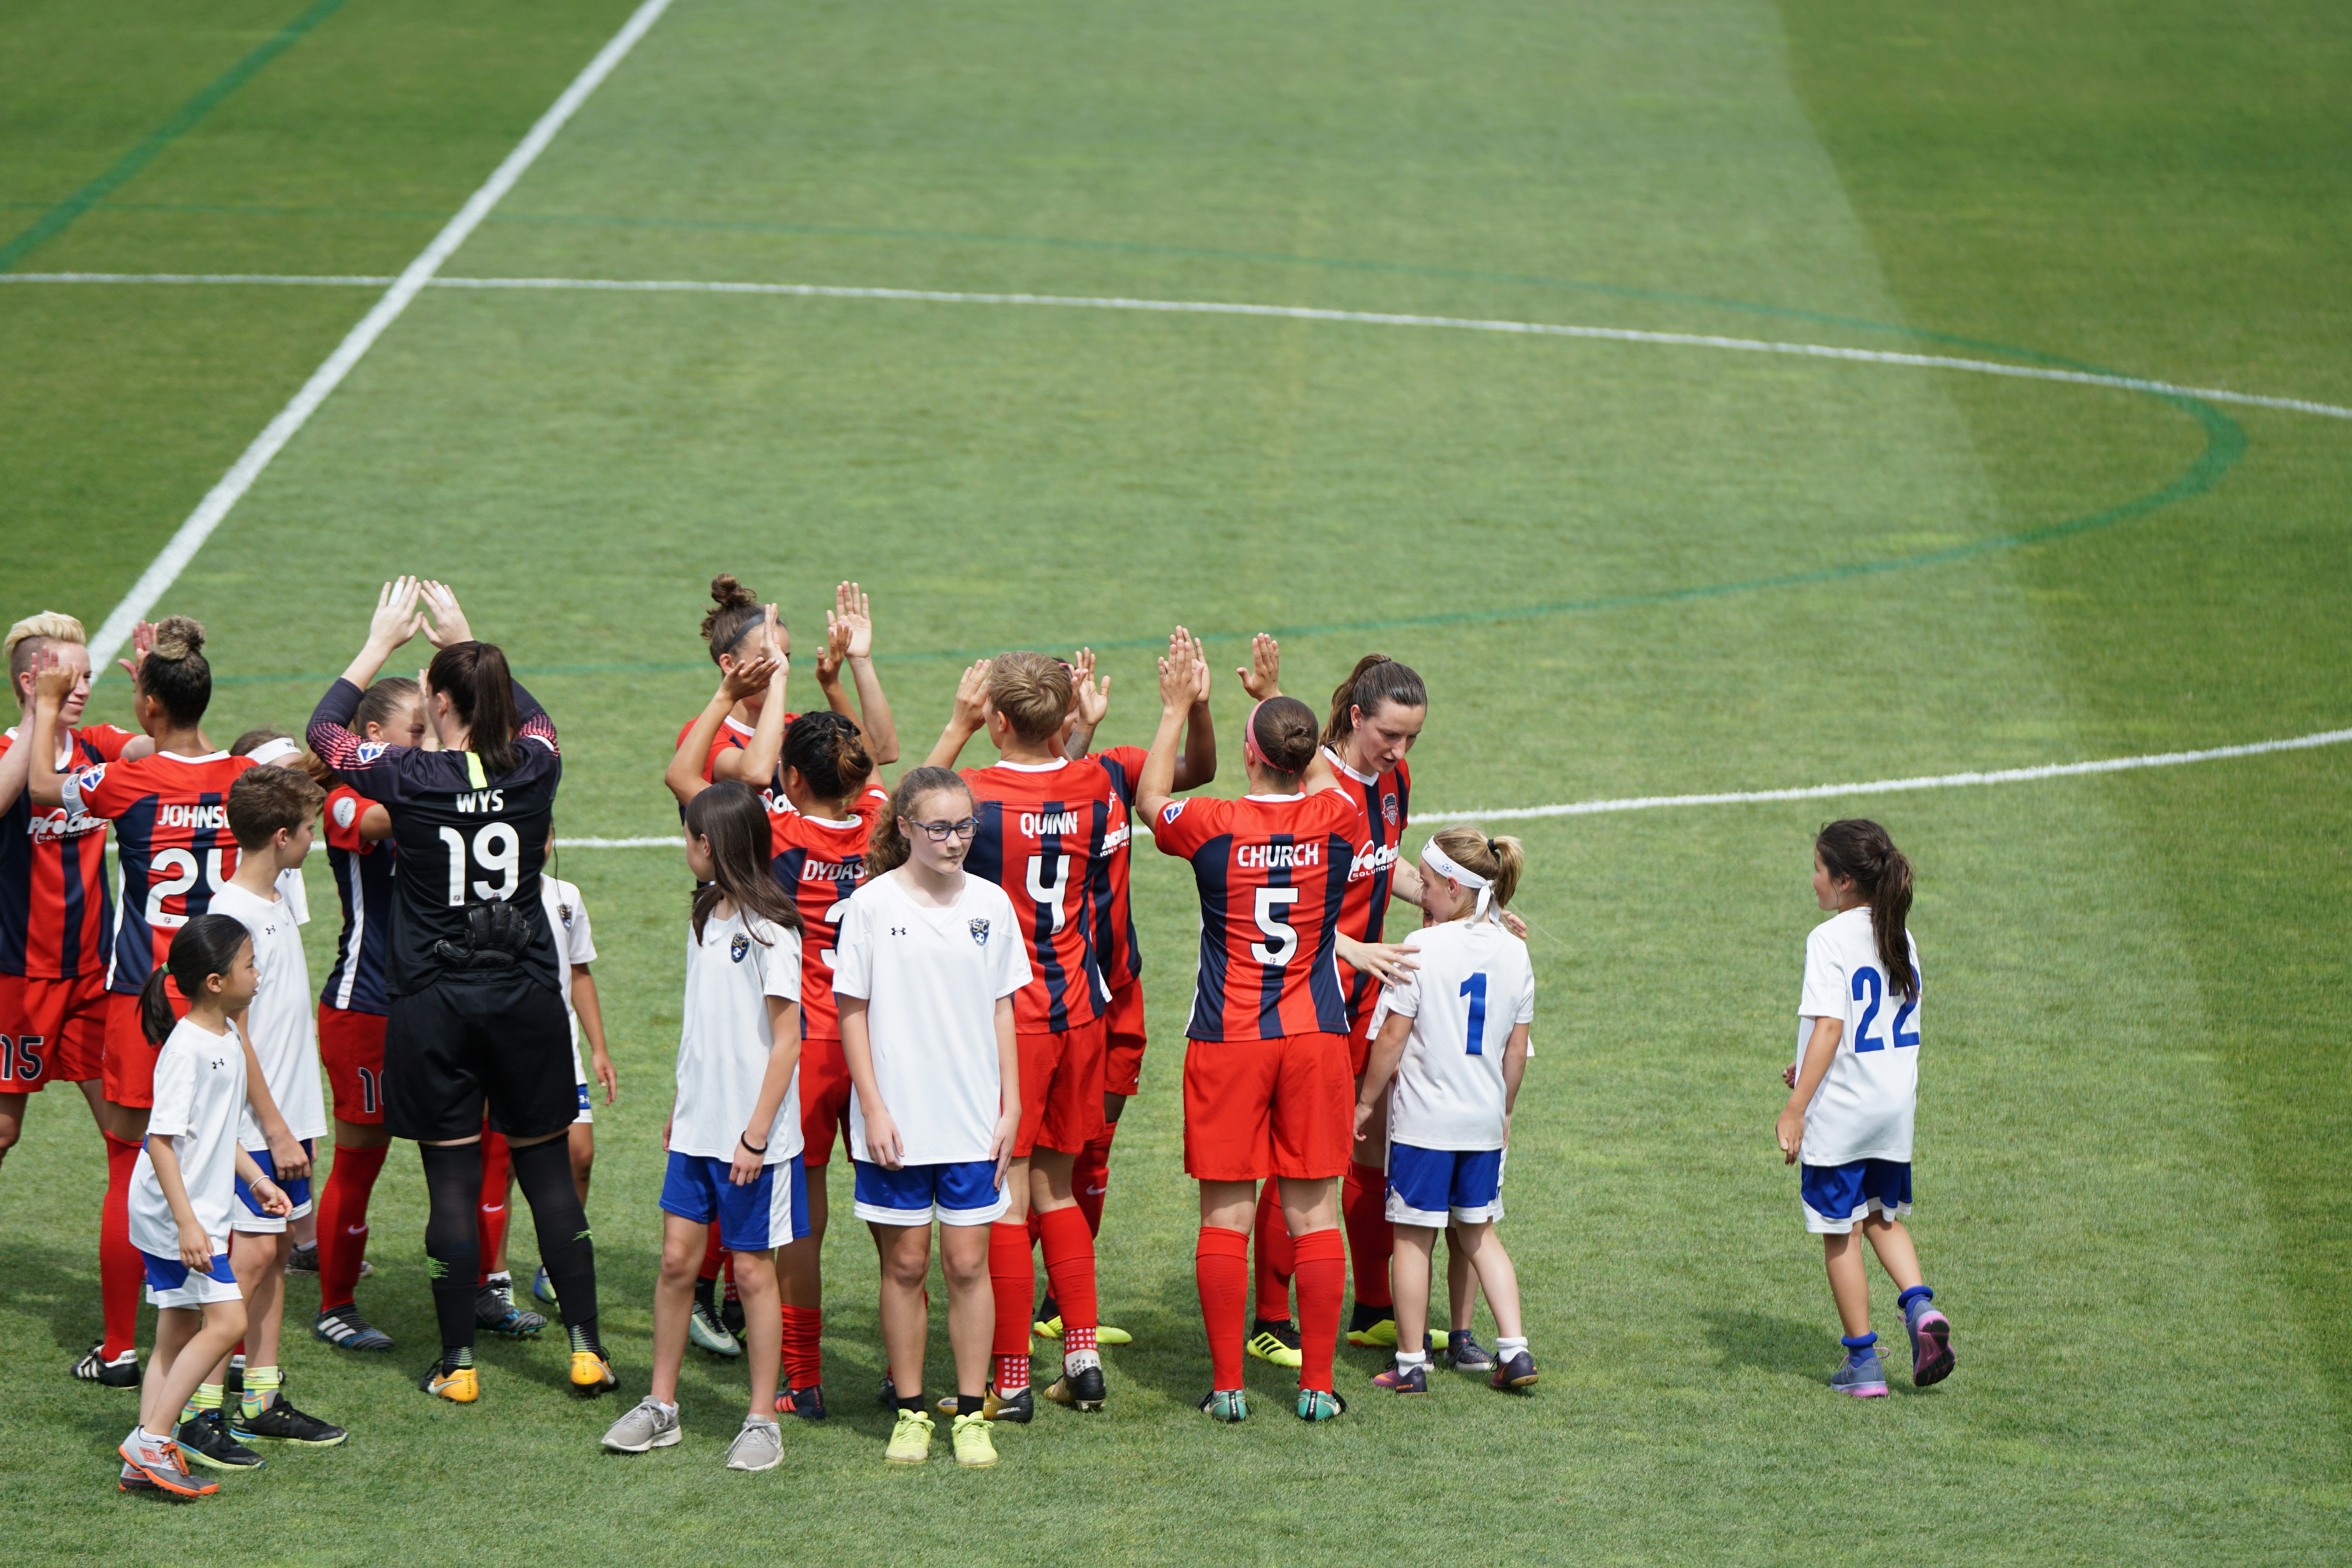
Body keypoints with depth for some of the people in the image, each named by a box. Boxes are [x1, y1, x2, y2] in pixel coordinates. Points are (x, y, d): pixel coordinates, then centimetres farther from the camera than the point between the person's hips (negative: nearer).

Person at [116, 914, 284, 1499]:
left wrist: (256, 1179, 22)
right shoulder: (186, 1049, -21)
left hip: (197, 1213, 10)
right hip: (175, 1214, -10)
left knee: (179, 1333, 10)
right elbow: (161, 1140, -24)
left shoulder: (227, 1038, 9)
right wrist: (187, 1222, -26)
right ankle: (152, 1439, -10)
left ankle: (147, 1462, 12)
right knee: (226, 1320, -13)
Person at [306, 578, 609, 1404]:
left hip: (433, 1003, -2)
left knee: (452, 1180, 3)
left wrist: (383, 642, 15)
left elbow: (324, 729, 7)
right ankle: (585, 1347, 9)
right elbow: (531, 714, 22)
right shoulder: (533, 770, -4)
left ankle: (459, 1362, 6)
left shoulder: (409, 777, -11)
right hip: (527, 995, 2)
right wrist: (465, 641, 25)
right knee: (549, 1174, 10)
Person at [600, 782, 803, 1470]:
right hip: (698, 1125, 7)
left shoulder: (770, 929, -13)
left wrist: (756, 1134, -17)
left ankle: (762, 1420, 9)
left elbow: (787, 1038, -14)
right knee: (677, 1256, 7)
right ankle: (661, 1407, 16)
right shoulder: (706, 916, 10)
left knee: (753, 1269, 0)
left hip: (754, 1135, -7)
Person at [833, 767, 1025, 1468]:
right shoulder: (872, 905, -4)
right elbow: (852, 1011, -1)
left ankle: (972, 1414, 9)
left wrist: (1011, 1106, 5)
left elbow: (1001, 1010, 9)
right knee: (905, 1264, 5)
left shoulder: (990, 904, 4)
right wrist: (873, 1107, -7)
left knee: (968, 1263, 2)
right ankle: (910, 1413, 14)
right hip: (897, 1118, -2)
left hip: (973, 1120, 2)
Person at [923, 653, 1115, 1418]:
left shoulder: (976, 794, -16)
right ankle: (1083, 1356, 16)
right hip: (1078, 1010, 5)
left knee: (1005, 1196, 0)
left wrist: (957, 727, 6)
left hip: (1004, 1014, -5)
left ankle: (1011, 1381, 3)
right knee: (1057, 1189, 17)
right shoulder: (1094, 788, -3)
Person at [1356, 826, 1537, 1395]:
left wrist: (1367, 1100, 1)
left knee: (1413, 1237, 4)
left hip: (1423, 1116, -5)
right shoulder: (1513, 951, 2)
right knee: (1479, 1232, 16)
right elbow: (1517, 1049, 8)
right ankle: (1515, 1349, 7)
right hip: (1483, 1118, 5)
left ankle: (1411, 1363, 7)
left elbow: (1391, 1037, -11)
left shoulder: (1423, 948, -13)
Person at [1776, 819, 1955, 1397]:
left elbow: (1830, 1027, -21)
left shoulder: (1830, 939, -15)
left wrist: (1796, 1107, -21)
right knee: (1884, 1217, 22)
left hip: (1839, 1111, -7)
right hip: (1895, 1105, 7)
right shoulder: (1902, 938, 7)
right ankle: (1920, 1306, -2)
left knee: (1840, 1231, 5)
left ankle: (1862, 1362, 8)